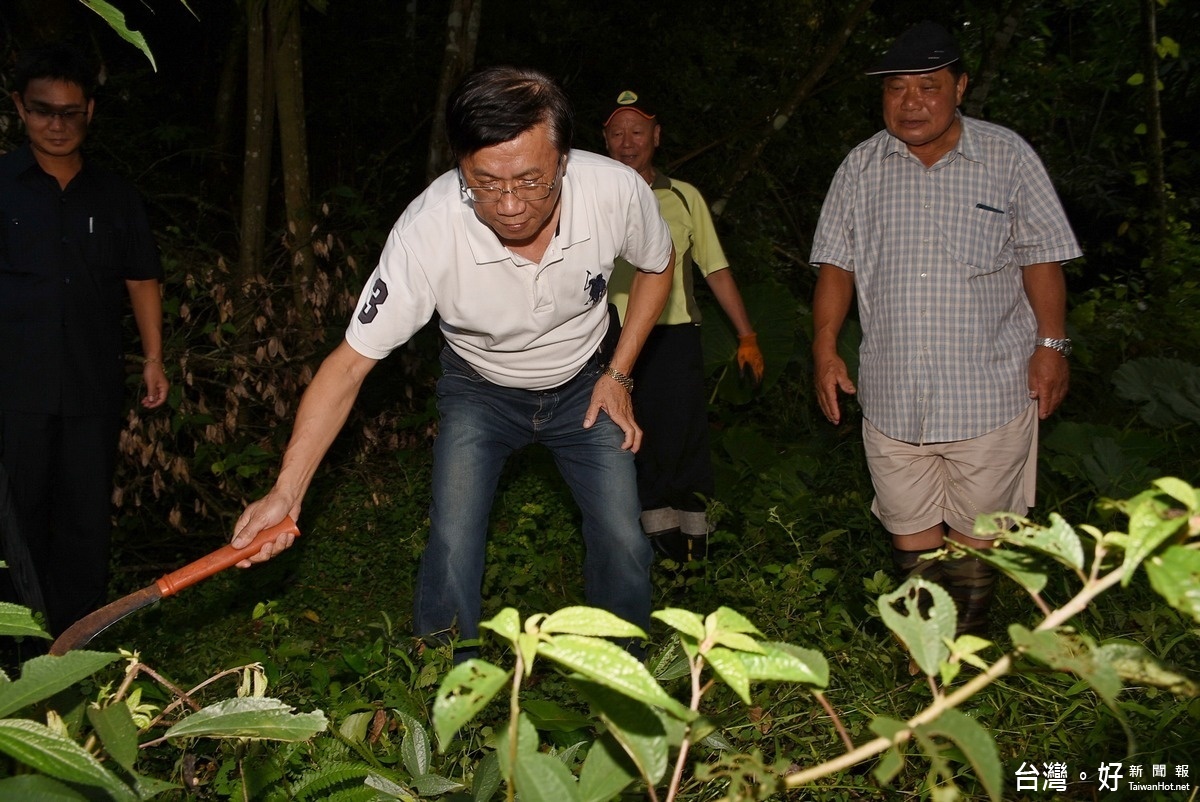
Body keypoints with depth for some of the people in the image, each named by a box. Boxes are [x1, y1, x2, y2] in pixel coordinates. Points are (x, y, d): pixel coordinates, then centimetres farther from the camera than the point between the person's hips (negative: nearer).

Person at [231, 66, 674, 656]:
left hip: (582, 386, 2)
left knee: (623, 545, -2)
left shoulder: (616, 191, -30)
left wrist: (618, 375, -8)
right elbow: (351, 361, -29)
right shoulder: (427, 231, -35)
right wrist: (286, 491, -36)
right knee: (452, 547, -14)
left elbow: (657, 266, -5)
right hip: (479, 391, -1)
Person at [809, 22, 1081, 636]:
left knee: (976, 532, 7)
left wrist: (1052, 344, -4)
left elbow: (1040, 258, 2)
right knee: (910, 532, 11)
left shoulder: (1007, 156, -1)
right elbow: (837, 264, 9)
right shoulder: (861, 167, 5)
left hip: (990, 394, -2)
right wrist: (825, 350, 2)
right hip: (892, 397, 2)